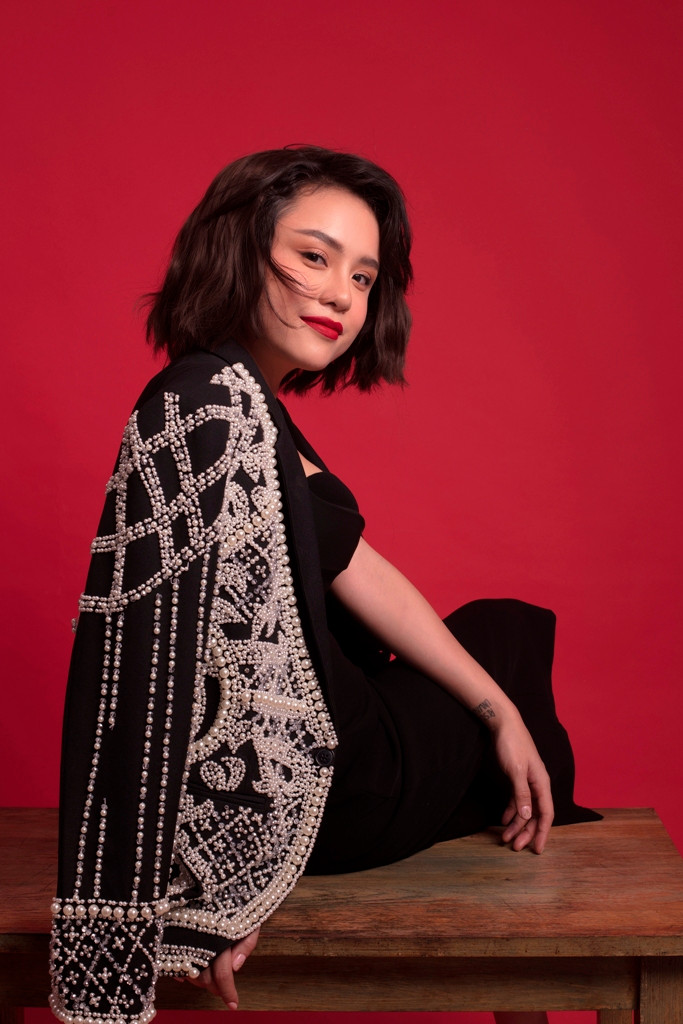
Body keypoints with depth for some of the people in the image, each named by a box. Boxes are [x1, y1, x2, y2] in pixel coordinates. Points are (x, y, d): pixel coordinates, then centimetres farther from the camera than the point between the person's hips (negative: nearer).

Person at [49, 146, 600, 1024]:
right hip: (304, 784, -9)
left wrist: (501, 713, 10)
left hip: (323, 725, 9)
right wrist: (215, 890, -29)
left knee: (512, 630, 28)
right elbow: (175, 655, -32)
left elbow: (357, 570, 10)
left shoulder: (252, 406, 7)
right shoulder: (214, 406, -26)